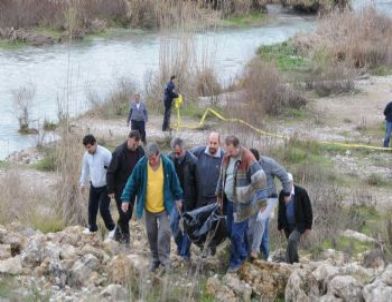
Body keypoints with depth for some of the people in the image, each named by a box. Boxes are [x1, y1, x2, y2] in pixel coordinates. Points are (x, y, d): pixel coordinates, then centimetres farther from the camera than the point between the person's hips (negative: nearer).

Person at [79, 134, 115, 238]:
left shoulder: (105, 154, -24)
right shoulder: (87, 155, -4)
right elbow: (85, 169, 13)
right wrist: (83, 183, 21)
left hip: (105, 187, -6)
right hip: (94, 186, 6)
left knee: (103, 209, -7)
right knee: (92, 208, 12)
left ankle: (111, 228, 14)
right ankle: (92, 228, 32)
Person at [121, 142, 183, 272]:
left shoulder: (167, 164, -13)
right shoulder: (141, 165, -13)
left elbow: (174, 182, 1)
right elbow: (132, 182, -5)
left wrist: (178, 198, 8)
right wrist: (126, 199, -7)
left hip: (164, 207, -2)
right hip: (148, 207, 2)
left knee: (164, 232, -11)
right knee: (151, 234, 11)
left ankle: (164, 260, -1)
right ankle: (155, 259, 25)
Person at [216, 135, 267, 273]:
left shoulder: (248, 159, -22)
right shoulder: (226, 157, 2)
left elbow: (259, 179, -22)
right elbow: (222, 176, 18)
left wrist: (261, 199, -23)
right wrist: (219, 194, 25)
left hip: (242, 203, -8)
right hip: (230, 200, 8)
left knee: (236, 233, -5)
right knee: (231, 230, 15)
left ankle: (237, 260, 13)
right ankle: (243, 255, 33)